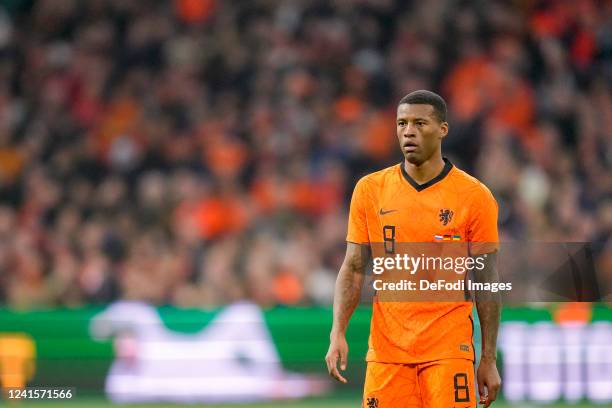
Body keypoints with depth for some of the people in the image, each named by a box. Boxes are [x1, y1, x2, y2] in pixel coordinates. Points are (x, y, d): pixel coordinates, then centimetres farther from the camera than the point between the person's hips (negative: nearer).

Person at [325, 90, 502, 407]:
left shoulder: (474, 197, -1)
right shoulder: (369, 190, 5)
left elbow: (486, 283, 2)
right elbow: (353, 269, 8)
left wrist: (488, 360, -1)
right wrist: (338, 333, -6)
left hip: (449, 353, -2)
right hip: (385, 353, 2)